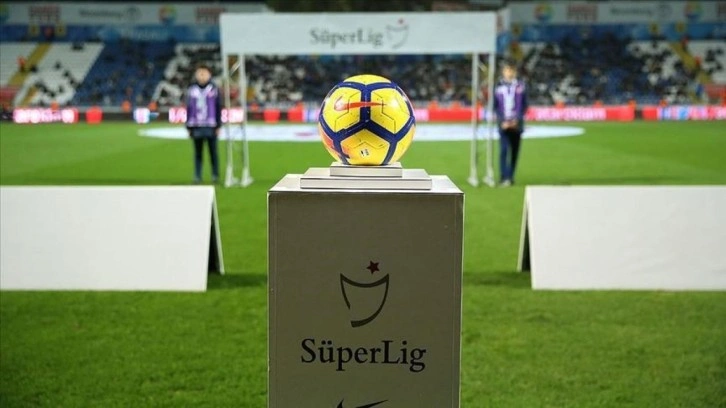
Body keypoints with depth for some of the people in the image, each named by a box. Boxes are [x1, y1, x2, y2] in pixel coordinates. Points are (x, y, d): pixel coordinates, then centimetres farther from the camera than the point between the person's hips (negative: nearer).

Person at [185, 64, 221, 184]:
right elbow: (188, 109, 10)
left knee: (213, 152, 2)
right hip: (196, 127, 2)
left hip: (211, 126, -2)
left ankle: (215, 175, 9)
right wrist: (188, 127, 8)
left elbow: (218, 109, 4)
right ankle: (197, 176, 8)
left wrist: (218, 126, 1)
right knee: (198, 153, 5)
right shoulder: (191, 90, 8)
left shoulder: (214, 89, 2)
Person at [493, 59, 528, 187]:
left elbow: (524, 105, 5)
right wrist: (502, 121, -9)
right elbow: (495, 106, 3)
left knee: (515, 151, 5)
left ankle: (510, 177, 14)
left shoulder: (521, 86, 5)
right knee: (504, 150, -14)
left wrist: (517, 119, -8)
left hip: (517, 123, 2)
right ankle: (504, 178, -15)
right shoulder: (498, 87, 3)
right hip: (503, 124, -2)